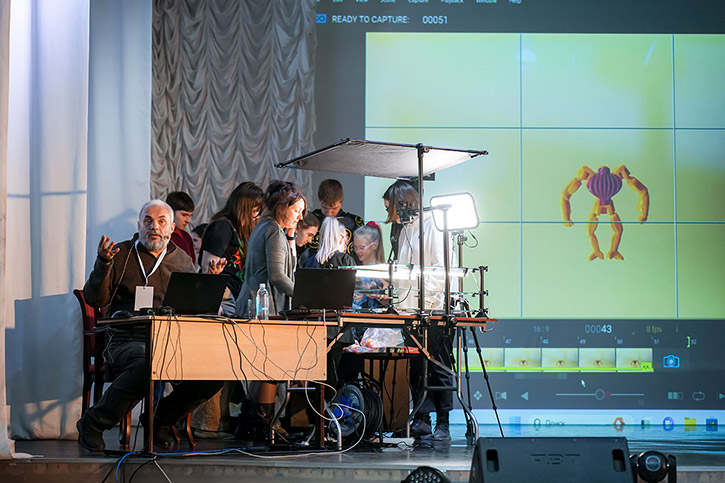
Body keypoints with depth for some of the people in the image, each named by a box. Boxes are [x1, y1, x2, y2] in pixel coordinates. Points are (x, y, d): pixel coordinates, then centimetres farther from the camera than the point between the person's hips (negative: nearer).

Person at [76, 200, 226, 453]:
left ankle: (162, 420, 3)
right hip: (128, 339, -4)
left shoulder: (182, 261, 18)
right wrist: (103, 264, -14)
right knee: (146, 364, -39)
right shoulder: (121, 254, 7)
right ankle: (92, 423, -19)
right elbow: (94, 300, 0)